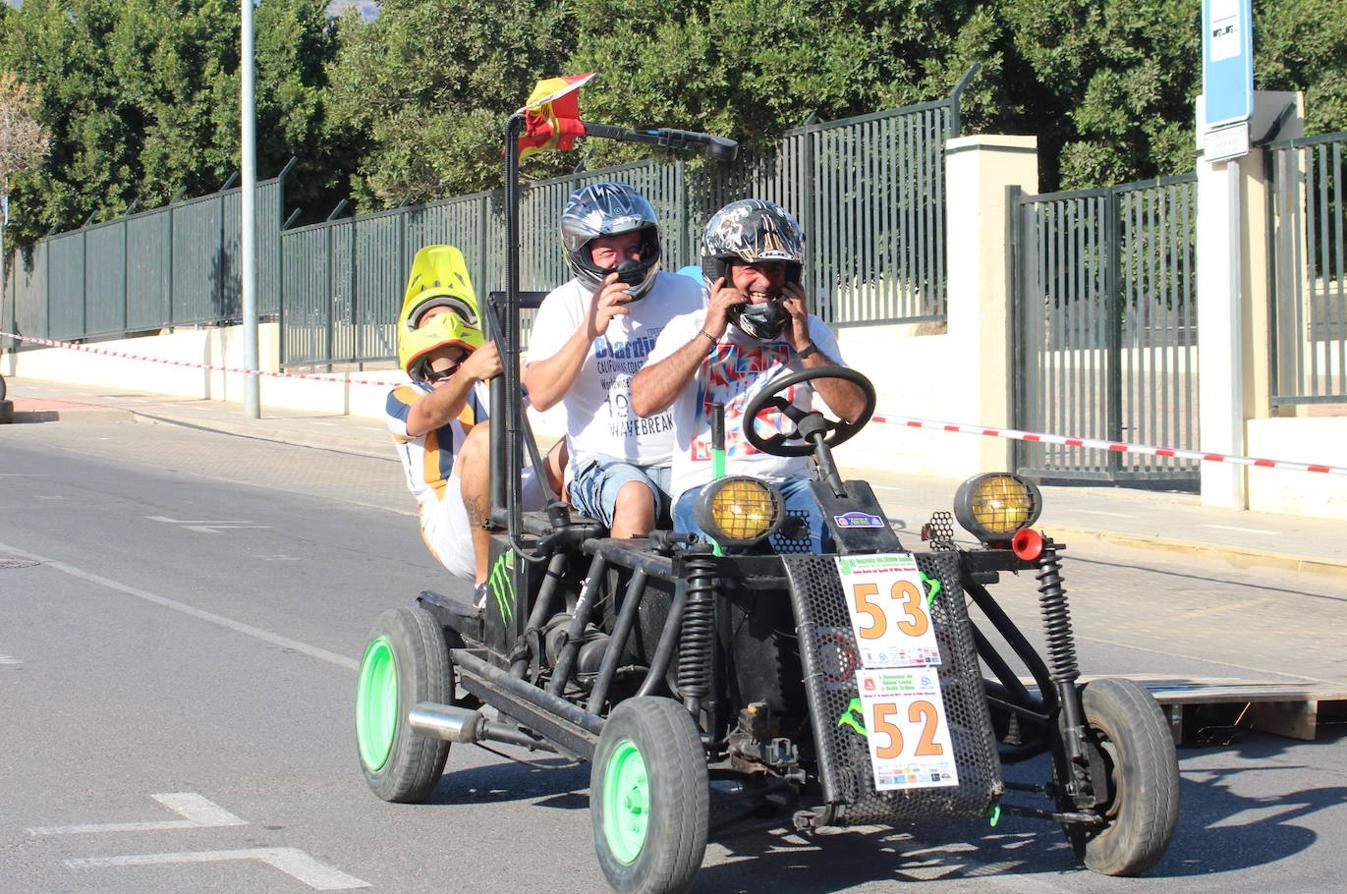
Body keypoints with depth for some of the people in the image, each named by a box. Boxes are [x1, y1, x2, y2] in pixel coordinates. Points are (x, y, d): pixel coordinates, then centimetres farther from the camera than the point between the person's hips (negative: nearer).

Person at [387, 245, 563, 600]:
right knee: (484, 437, -30)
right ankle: (488, 580, -30)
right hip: (455, 528, -4)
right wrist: (469, 371, -37)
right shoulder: (404, 398, 12)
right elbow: (429, 415, -13)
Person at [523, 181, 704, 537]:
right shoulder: (564, 305, 3)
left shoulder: (686, 294, 8)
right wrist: (590, 328, -18)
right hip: (605, 462, -2)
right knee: (635, 498, -35)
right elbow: (541, 396, -10)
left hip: (682, 460, 2)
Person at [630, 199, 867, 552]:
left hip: (789, 482, 2)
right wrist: (709, 335, -7)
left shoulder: (810, 331, 16)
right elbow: (643, 402, -7)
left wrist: (804, 346, -4)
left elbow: (855, 410, 3)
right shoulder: (688, 329, 11)